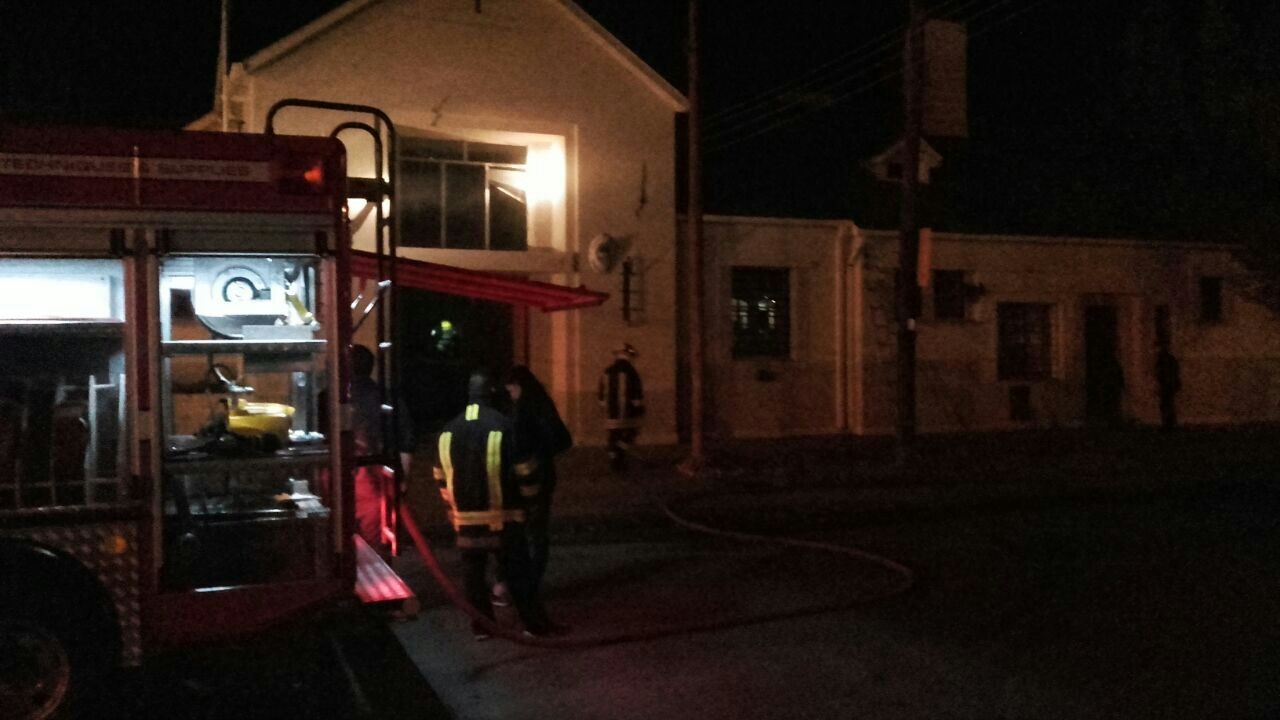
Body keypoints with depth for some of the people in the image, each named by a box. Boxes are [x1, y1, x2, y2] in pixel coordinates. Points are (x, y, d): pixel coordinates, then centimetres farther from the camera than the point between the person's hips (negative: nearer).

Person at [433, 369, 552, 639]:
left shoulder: (449, 431, 4)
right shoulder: (504, 426, -13)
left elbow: (441, 476, 12)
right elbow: (524, 472, -10)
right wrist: (528, 499, 8)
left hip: (466, 517, 4)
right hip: (502, 515, -4)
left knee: (473, 571, 13)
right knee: (516, 571, 4)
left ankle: (481, 625, 18)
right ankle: (534, 624, 10)